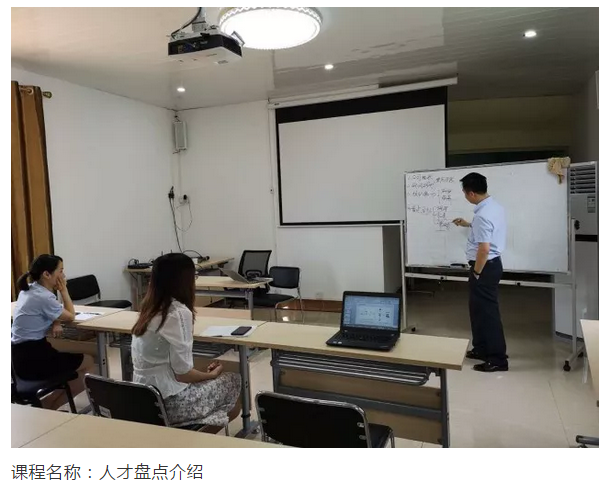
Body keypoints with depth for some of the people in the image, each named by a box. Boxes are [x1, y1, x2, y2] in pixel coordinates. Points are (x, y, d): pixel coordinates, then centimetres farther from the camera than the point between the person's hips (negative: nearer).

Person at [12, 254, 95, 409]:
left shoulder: (28, 290, 8)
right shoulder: (43, 297, -21)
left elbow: (56, 313, 18)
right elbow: (71, 316, -6)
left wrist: (56, 323, -4)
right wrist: (63, 290, -4)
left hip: (22, 354, 9)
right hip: (31, 358, -9)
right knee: (88, 362, 7)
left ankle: (45, 406, 17)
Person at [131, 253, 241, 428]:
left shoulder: (149, 309, 4)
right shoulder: (179, 313, -21)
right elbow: (182, 373, -18)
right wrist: (212, 374, -2)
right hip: (167, 403, -8)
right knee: (233, 380, 11)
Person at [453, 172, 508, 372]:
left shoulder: (482, 215, -25)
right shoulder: (494, 206, 7)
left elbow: (484, 249, -28)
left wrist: (476, 273, -16)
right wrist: (468, 225, 35)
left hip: (485, 266, -10)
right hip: (492, 263, 10)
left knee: (487, 311, -1)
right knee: (478, 308, 19)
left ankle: (498, 359, 9)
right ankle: (481, 349, 31)